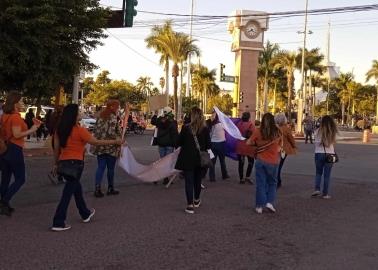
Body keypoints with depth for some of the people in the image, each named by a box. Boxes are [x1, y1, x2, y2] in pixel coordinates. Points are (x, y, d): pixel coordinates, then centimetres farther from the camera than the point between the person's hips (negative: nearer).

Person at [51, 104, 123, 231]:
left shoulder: (60, 130, 4)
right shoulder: (79, 130, -14)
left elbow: (56, 148, 8)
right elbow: (96, 142, -11)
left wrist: (56, 163, 19)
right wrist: (115, 142, -4)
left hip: (63, 163, 7)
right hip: (75, 164, -7)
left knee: (76, 186, 23)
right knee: (68, 193, -1)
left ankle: (85, 214, 39)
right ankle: (58, 223, -1)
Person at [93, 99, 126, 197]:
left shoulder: (101, 116, 11)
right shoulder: (113, 117, -11)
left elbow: (96, 130, 12)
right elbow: (111, 132, -21)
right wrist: (119, 139, -10)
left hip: (100, 146, 6)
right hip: (111, 147, -6)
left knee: (100, 168, 6)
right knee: (110, 168, 7)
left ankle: (97, 189, -1)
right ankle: (110, 188, 18)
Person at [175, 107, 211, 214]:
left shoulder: (185, 128, -11)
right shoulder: (205, 129, -8)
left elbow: (179, 143, -3)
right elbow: (208, 145, -3)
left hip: (187, 159, -2)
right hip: (200, 159, 2)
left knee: (189, 181, 2)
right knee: (197, 180, 19)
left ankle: (190, 205, -2)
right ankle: (196, 200, 36)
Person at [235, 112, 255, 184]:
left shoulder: (239, 123, 1)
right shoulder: (250, 124, -12)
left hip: (239, 146, 4)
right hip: (248, 145, -4)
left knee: (241, 162, 9)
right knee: (251, 161, 11)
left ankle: (241, 178, 11)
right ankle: (247, 176, 1)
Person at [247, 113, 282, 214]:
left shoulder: (258, 131, -8)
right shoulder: (277, 132, -5)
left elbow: (248, 143, -1)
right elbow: (279, 146, 5)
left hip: (261, 161, -1)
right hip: (273, 161, 1)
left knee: (261, 183, 7)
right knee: (272, 183, 18)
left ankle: (259, 206, 9)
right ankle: (270, 202, 6)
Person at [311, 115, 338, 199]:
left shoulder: (318, 131, -5)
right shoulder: (333, 132, -6)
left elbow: (316, 143, -2)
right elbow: (333, 143, -4)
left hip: (319, 153, 0)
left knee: (318, 172, 18)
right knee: (327, 175, 8)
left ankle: (317, 189, 4)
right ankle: (325, 193, 10)